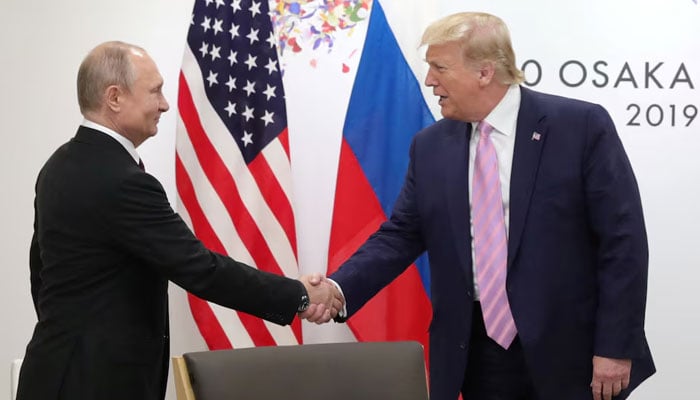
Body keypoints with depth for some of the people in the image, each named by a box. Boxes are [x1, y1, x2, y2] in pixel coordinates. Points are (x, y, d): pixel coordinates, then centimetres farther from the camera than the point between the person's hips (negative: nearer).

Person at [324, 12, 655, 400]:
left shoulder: (582, 126, -7)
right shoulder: (430, 146, 6)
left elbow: (623, 240, -9)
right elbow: (399, 236, 7)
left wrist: (616, 348, -12)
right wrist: (339, 290, -10)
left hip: (570, 353, -4)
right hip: (476, 354, 4)